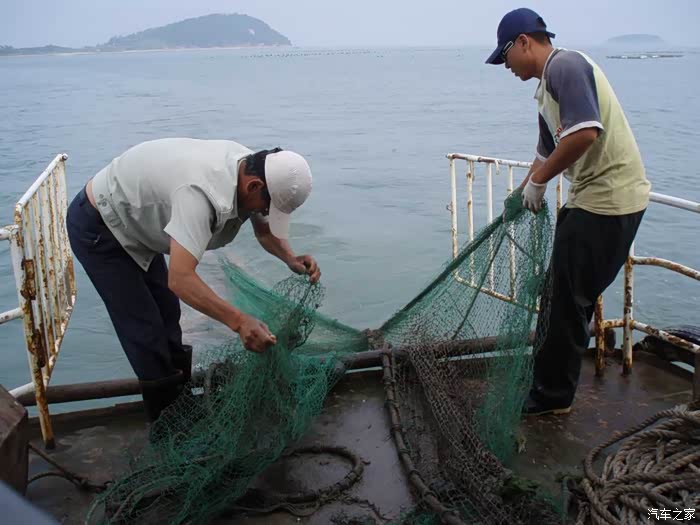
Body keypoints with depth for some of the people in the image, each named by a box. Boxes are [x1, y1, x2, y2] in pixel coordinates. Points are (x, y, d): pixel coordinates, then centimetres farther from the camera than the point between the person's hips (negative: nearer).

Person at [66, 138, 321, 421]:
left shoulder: (250, 167, -14)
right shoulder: (202, 192, -42)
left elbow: (265, 230, 1)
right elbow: (180, 279, -47)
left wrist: (290, 258, -18)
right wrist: (239, 321, -52)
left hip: (131, 223, 9)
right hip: (95, 227, -8)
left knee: (166, 314, 14)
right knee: (144, 328, -5)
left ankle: (180, 393, 29)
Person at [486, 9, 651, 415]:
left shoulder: (565, 65, -13)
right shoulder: (547, 85, 18)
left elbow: (585, 133, -27)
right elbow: (548, 151, 28)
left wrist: (538, 181, -16)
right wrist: (522, 196, 31)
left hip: (609, 199, -10)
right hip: (591, 199, 10)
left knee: (567, 301, -1)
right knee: (563, 296, 17)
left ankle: (552, 396, 13)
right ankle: (551, 384, 31)